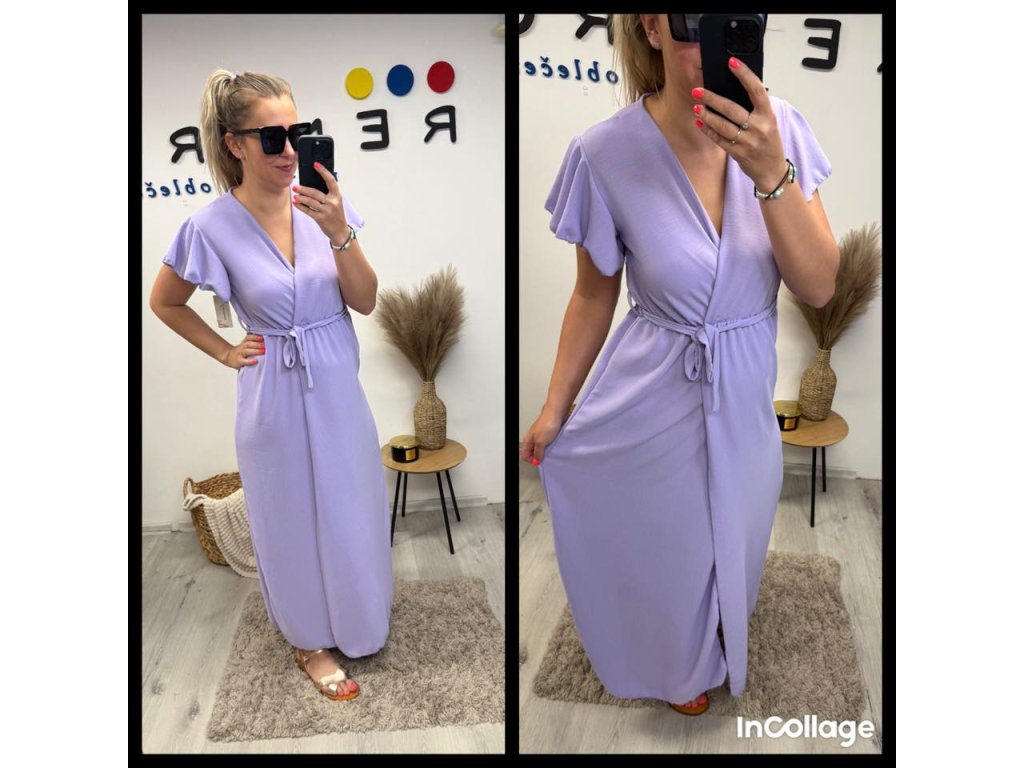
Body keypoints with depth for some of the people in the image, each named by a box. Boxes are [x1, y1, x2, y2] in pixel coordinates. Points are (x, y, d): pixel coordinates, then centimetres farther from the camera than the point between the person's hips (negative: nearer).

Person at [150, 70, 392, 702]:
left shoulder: (323, 201, -9)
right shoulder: (211, 227, -14)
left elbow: (365, 302, -9)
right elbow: (163, 303, 4)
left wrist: (340, 234, -23)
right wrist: (223, 351, 0)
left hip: (338, 383, 3)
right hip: (277, 394, -3)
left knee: (352, 507, 18)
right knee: (295, 517, 15)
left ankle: (359, 614, 47)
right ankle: (312, 640, 39)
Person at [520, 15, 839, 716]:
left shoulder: (780, 128, -14)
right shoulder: (608, 153, -20)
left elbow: (820, 287, -16)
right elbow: (594, 296, -6)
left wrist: (770, 173, -31)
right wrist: (555, 408, -1)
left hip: (747, 401, 3)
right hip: (650, 408, -2)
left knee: (730, 547, 28)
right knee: (656, 551, 21)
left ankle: (712, 653, 64)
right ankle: (674, 665, 58)